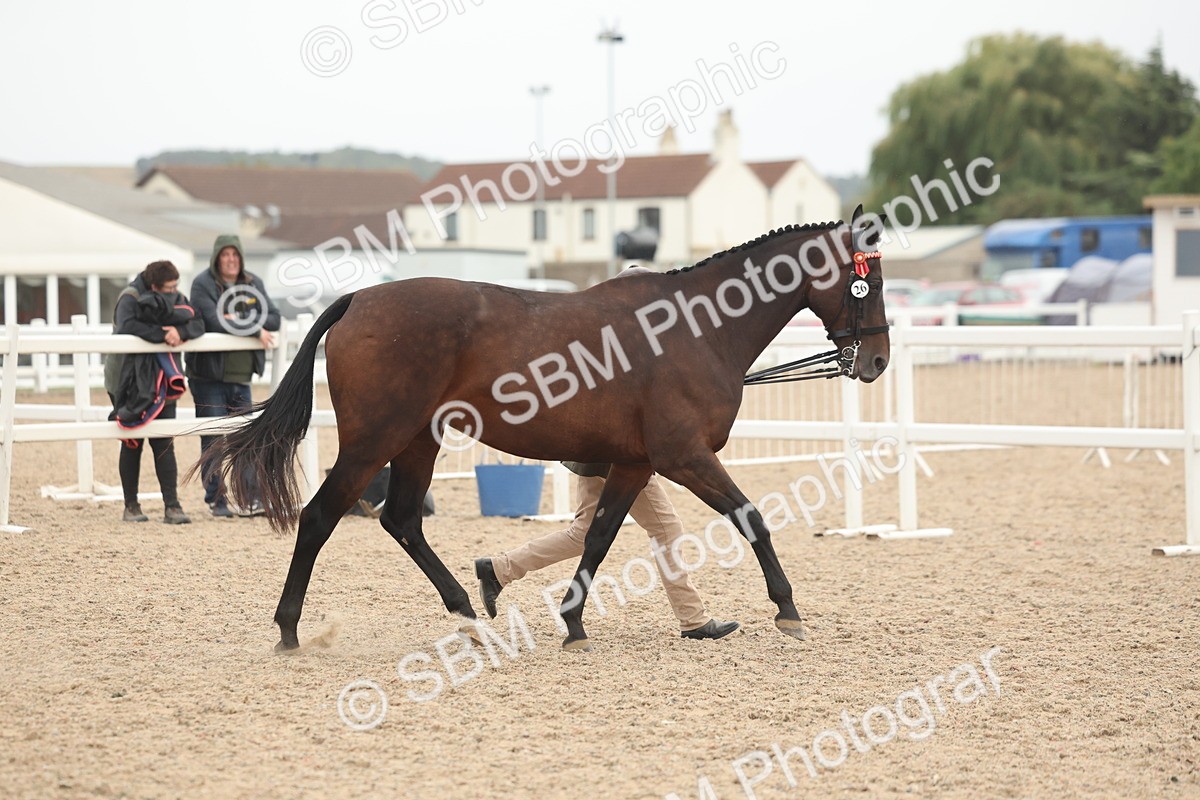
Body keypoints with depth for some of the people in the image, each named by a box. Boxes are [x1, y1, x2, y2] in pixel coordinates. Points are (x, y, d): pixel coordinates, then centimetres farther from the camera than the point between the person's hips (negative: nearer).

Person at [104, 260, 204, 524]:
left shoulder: (176, 298, 6)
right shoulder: (130, 298, -11)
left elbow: (198, 325, -1)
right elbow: (126, 326, -29)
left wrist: (180, 331, -22)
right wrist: (162, 334, -27)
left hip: (161, 383, 4)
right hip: (129, 384, -4)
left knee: (164, 444, -1)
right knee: (132, 444, 4)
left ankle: (172, 506, -5)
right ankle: (131, 506, 12)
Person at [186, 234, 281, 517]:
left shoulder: (253, 284, 9)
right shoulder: (203, 284, -7)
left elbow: (273, 318, 1)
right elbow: (214, 322, -21)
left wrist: (242, 321, -15)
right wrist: (256, 330, -16)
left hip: (241, 376, 5)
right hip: (209, 375, -5)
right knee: (214, 440, -1)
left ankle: (250, 499, 4)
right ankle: (216, 499, 5)